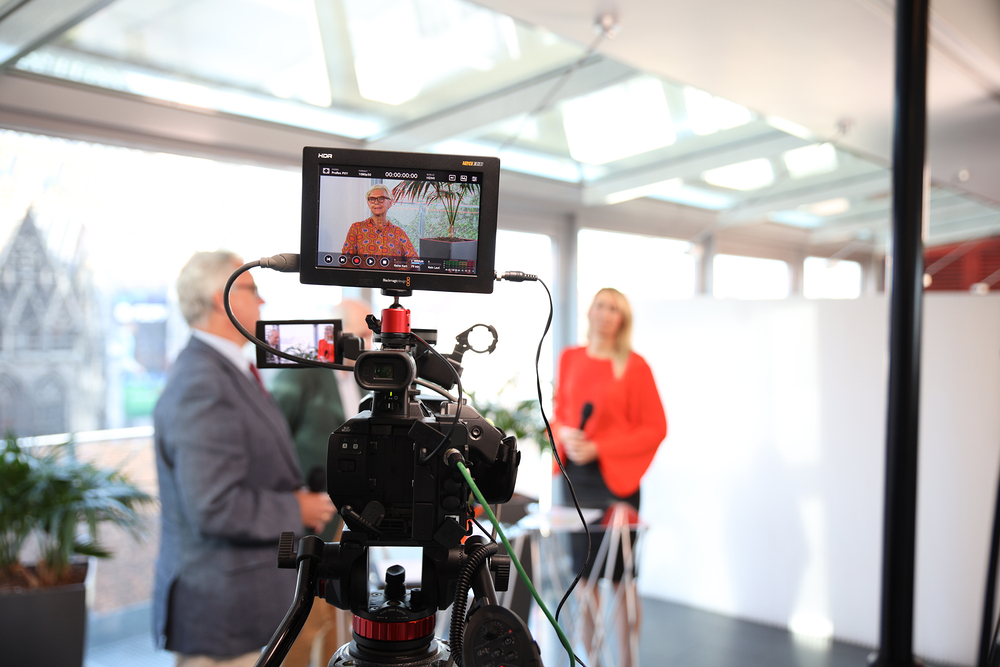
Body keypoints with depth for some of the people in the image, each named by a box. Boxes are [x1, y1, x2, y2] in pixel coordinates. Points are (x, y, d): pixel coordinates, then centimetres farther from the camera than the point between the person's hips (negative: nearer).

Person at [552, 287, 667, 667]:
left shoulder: (634, 366, -6)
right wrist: (564, 434, -6)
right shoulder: (569, 358, 7)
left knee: (621, 576, 1)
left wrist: (599, 449, -13)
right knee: (584, 572, 11)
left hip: (615, 476, -4)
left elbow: (655, 429, -6)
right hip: (575, 474, 4)